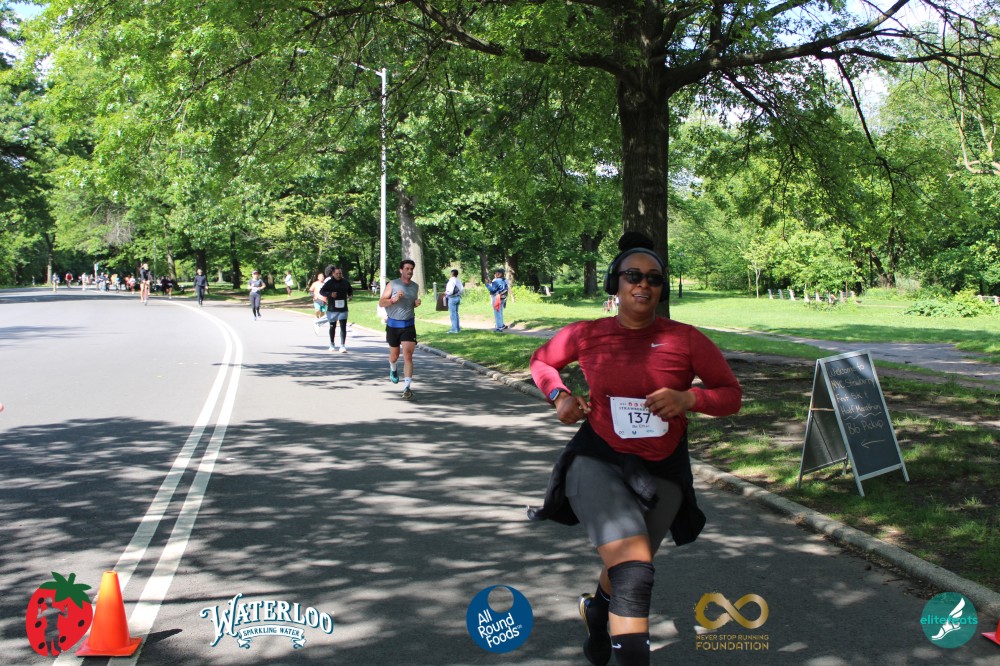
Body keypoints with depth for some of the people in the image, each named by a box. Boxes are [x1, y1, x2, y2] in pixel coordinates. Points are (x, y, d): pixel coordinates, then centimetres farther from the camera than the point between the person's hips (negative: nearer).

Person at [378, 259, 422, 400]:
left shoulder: (415, 286, 7)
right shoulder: (392, 285, -5)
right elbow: (381, 302, -5)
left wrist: (417, 303, -1)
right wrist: (394, 299, -22)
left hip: (408, 325, 1)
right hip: (393, 324, -1)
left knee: (408, 355, -13)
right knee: (394, 354, 15)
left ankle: (407, 387, -18)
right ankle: (392, 369, 51)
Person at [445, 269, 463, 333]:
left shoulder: (451, 281, -16)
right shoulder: (459, 281, 9)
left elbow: (451, 291, -20)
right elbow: (461, 290, 10)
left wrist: (446, 294, -4)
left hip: (452, 298, -8)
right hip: (458, 297, 8)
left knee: (453, 314, -5)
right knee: (456, 313, 15)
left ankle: (454, 329, -5)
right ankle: (457, 328, 18)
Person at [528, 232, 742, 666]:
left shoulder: (686, 340, -6)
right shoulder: (588, 335, -3)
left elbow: (731, 394, -2)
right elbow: (542, 360, 15)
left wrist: (688, 398, -20)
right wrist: (559, 396, -4)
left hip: (662, 471, 2)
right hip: (599, 462, -2)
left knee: (624, 571, 20)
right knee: (634, 570, -25)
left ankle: (595, 610, 56)